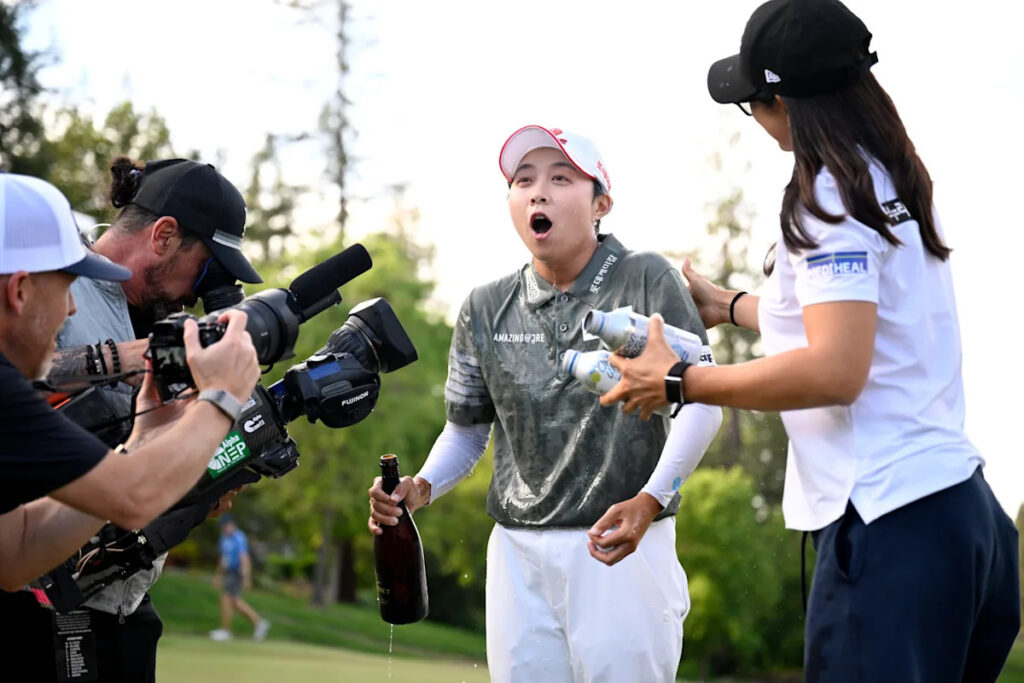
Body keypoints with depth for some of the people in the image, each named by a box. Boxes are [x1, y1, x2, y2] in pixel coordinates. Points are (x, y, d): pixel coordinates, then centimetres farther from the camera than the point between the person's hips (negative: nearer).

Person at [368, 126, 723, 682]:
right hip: (518, 549, 4)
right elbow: (466, 428, 17)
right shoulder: (485, 310, 10)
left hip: (624, 547, -4)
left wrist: (650, 499, -22)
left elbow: (700, 402, -8)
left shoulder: (647, 281, -3)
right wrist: (421, 488, -4)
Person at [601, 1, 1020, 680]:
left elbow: (834, 370, -22)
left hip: (889, 524, -10)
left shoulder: (832, 196, -12)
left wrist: (678, 382, -13)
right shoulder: (893, 181, 15)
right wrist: (733, 305, 41)